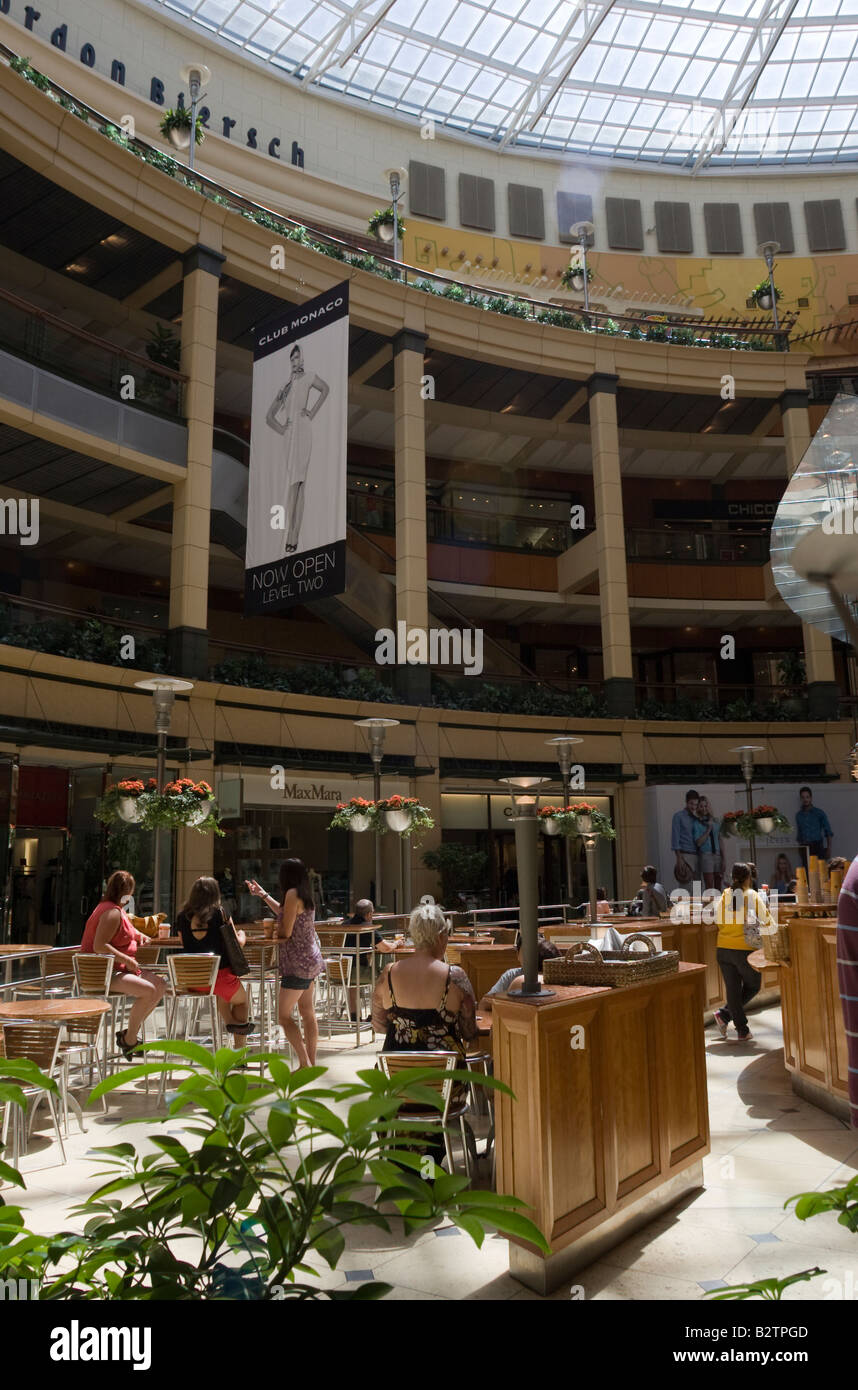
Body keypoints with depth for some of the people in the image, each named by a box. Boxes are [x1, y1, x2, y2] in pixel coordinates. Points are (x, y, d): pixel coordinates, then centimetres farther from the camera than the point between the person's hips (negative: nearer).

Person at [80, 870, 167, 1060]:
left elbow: (126, 931, 35)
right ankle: (129, 1039, -9)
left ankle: (130, 1033, 10)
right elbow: (99, 946, -28)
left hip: (119, 969, 11)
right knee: (148, 991, -26)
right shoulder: (112, 912, -18)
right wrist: (127, 960, -26)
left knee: (160, 985, 2)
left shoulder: (118, 910, 15)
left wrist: (140, 936, 14)